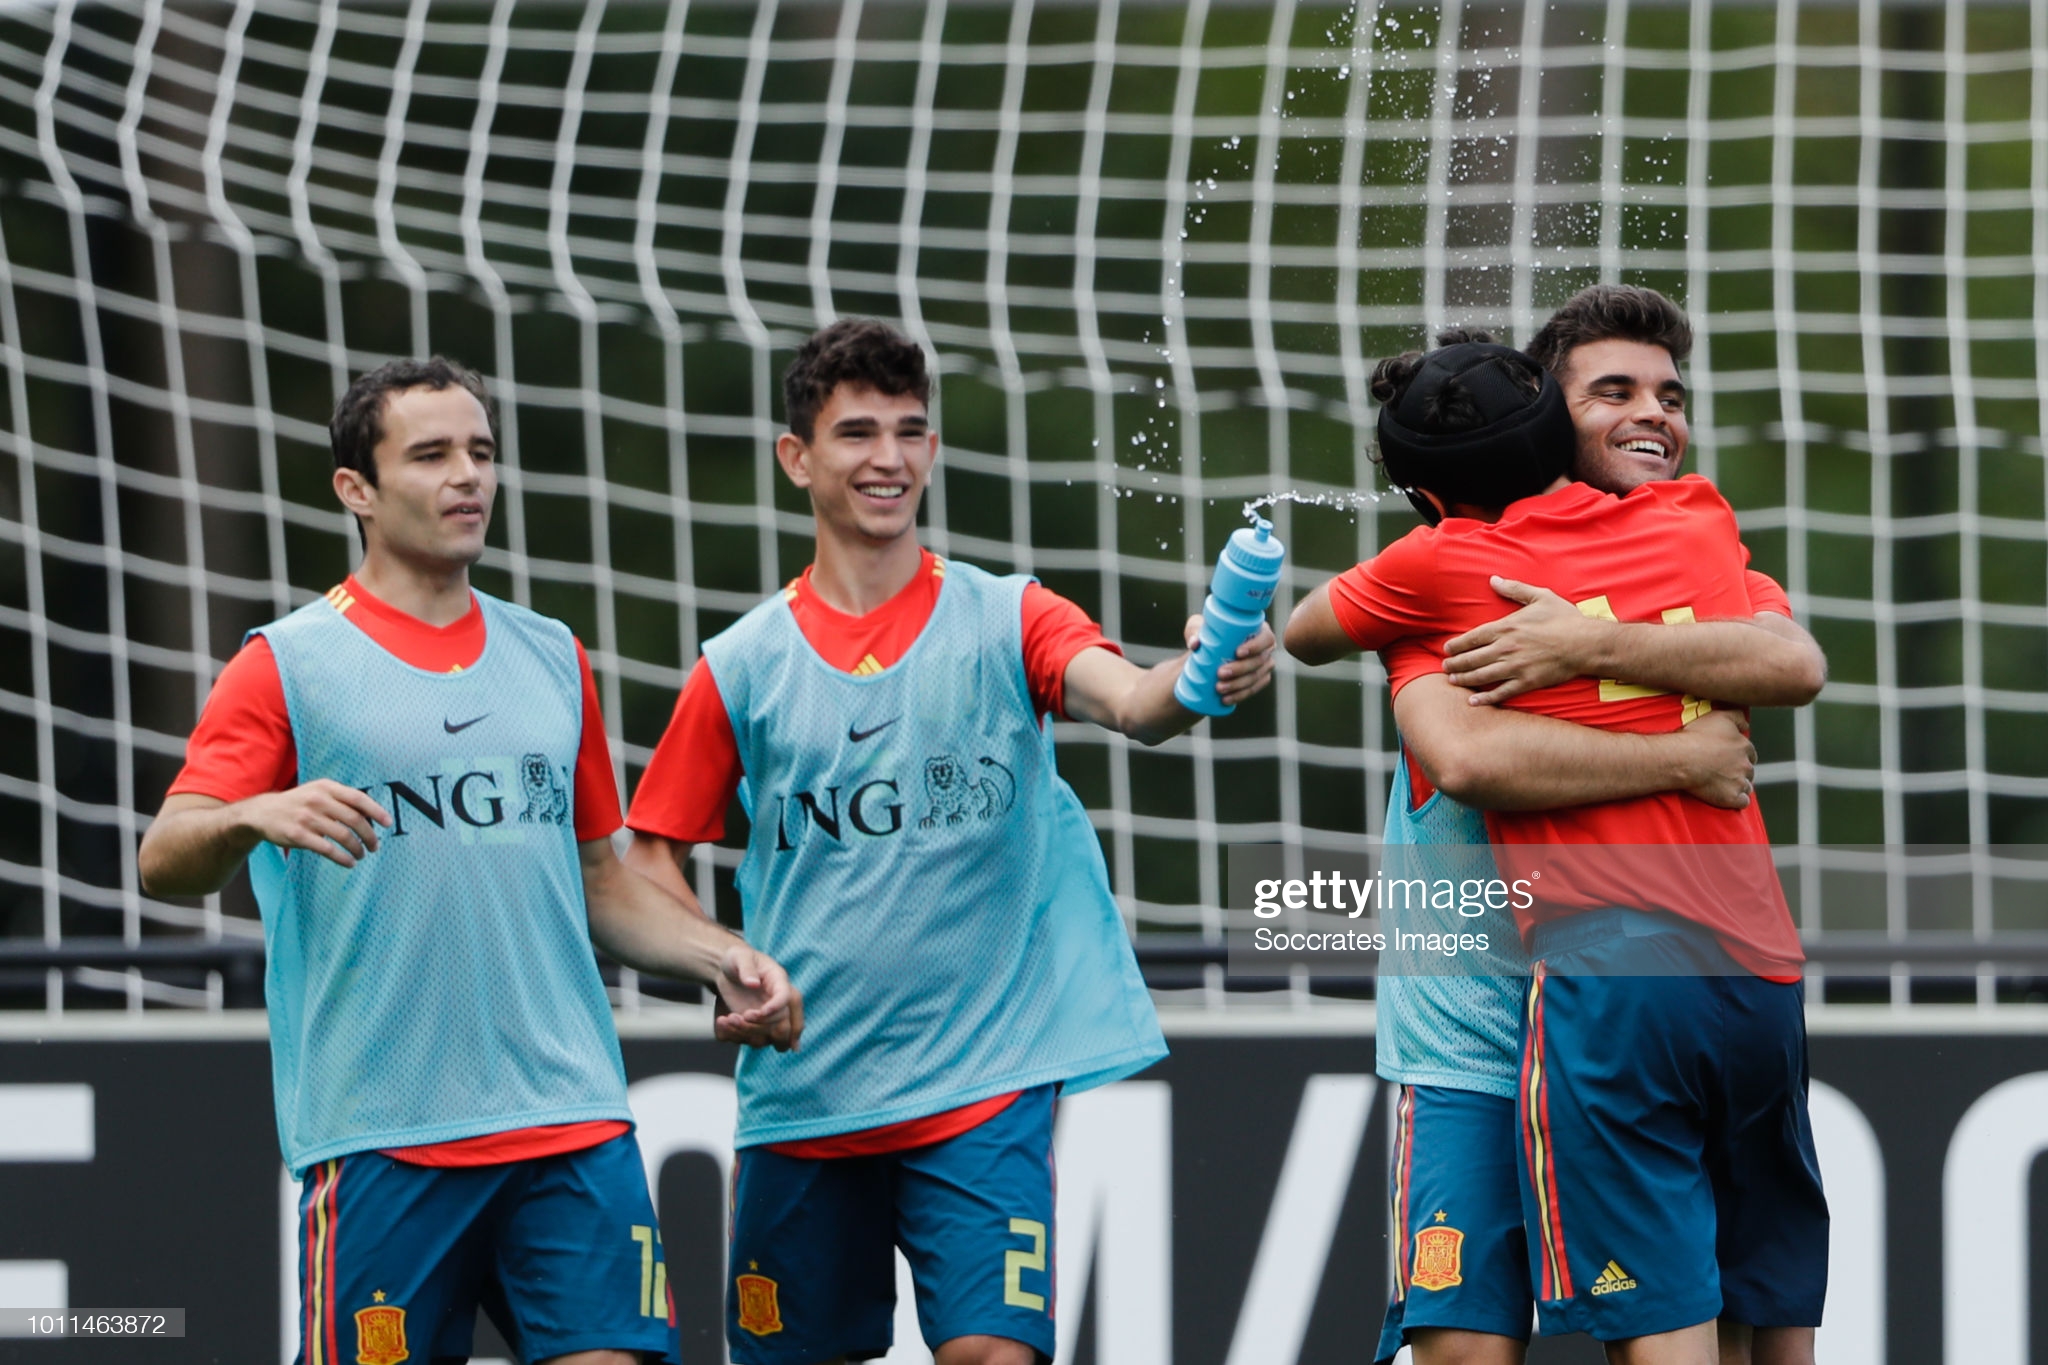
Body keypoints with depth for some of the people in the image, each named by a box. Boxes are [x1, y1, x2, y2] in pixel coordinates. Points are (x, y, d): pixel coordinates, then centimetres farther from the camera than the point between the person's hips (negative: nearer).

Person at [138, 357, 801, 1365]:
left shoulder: (551, 658, 17)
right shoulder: (287, 665, 2)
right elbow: (164, 864, -8)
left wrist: (723, 960, 8)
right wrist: (253, 818, -29)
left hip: (573, 1127, 4)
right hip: (379, 1133, -4)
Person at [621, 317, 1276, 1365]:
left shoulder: (1004, 620, 0)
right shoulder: (743, 666, 4)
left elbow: (1126, 700, -19)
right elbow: (653, 854, 11)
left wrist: (1196, 681, -42)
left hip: (983, 1079, -2)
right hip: (805, 1092, 2)